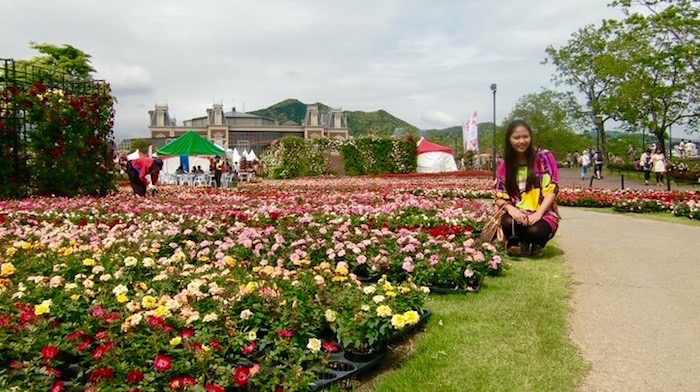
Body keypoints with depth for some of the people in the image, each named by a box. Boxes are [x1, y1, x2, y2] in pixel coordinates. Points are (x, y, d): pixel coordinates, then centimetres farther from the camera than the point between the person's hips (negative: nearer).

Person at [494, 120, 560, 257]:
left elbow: (552, 189, -9)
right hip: (518, 213, 2)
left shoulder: (544, 157, -5)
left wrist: (538, 213, -23)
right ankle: (518, 243, 3)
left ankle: (536, 244, 5)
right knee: (508, 223, -33)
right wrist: (511, 208, -21)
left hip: (543, 213, -2)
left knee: (535, 231, -35)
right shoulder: (505, 164, 5)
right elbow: (499, 196, 2)